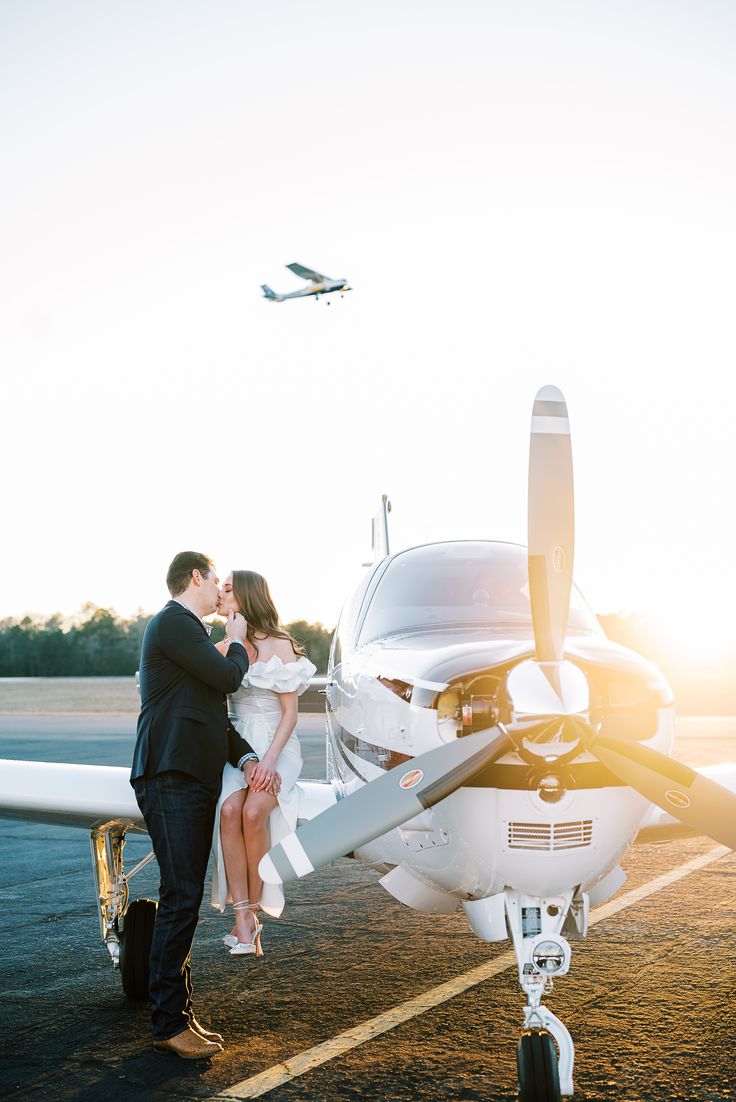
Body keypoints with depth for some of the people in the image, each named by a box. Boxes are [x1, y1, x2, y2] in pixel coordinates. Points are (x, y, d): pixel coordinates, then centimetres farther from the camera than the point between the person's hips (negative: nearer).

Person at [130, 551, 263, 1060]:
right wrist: (238, 643, 7)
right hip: (171, 778, -10)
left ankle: (181, 1013, 17)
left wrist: (246, 757, 6)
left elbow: (217, 712, 21)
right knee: (180, 899, -10)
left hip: (198, 780, 10)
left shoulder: (193, 631, 24)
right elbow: (227, 677, -13)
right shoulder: (172, 623, -7)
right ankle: (168, 1024, -4)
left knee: (186, 901, 11)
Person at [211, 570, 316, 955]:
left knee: (253, 812, -28)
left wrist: (269, 759, -15)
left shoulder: (280, 645, -1)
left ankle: (253, 912, -12)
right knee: (228, 811, -25)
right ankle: (243, 921, -22)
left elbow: (290, 712, -4)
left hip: (275, 746, -3)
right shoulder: (221, 649, 13)